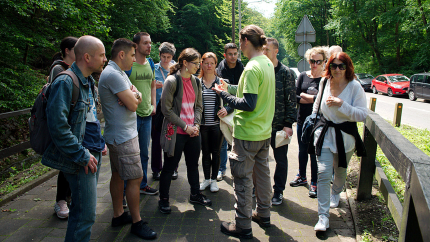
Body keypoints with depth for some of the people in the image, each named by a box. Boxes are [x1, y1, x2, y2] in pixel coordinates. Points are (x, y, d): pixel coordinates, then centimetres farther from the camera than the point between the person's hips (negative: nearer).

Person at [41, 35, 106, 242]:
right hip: (81, 159, -9)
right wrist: (82, 155, -20)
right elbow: (58, 126, -24)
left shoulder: (88, 82, 12)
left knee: (82, 207, 20)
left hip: (92, 153, 9)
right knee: (86, 212, -4)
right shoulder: (65, 83, -17)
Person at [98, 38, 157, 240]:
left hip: (120, 134, 11)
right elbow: (132, 105, -22)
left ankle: (118, 215, 29)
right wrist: (133, 98, 0)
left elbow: (138, 98, 11)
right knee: (135, 178, -4)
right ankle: (137, 223, 7)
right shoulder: (113, 74, -20)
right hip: (123, 136, -11)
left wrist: (133, 95, -11)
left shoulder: (119, 73, 15)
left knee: (118, 175, 17)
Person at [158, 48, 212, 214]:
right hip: (176, 132, -6)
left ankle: (195, 194, 36)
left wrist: (196, 125, -1)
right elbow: (166, 109, -14)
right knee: (170, 167, 6)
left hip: (193, 132, 6)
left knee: (193, 164, 18)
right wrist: (185, 127, -13)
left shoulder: (195, 81, 8)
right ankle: (163, 200, 23)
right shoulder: (172, 81, -12)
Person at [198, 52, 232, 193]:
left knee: (216, 152, 9)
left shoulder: (221, 82, 1)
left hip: (217, 123, -1)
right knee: (205, 152, 11)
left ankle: (214, 179, 24)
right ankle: (207, 179, 26)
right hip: (202, 124, 1)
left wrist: (227, 110, -17)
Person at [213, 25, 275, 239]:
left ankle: (243, 225, 14)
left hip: (247, 133, -9)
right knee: (262, 172, 19)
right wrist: (230, 88, 11)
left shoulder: (252, 68, -21)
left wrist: (224, 95, -13)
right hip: (264, 132, 9)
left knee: (243, 177, 2)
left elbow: (249, 104, -25)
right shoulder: (268, 63, 7)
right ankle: (263, 214, 35)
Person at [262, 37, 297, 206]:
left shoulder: (285, 73, -5)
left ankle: (278, 191, 26)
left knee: (281, 160, 10)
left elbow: (291, 100, -6)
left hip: (279, 125, -3)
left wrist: (288, 124, -12)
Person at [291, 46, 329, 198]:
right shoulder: (303, 76, 5)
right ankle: (302, 177, 35)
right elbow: (296, 97, -2)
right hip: (302, 120, 4)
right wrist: (314, 98, -14)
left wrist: (304, 96, -10)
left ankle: (314, 183, 19)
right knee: (302, 150, 16)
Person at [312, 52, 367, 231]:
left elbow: (362, 115, -18)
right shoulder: (324, 83, -1)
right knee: (323, 173, -9)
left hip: (345, 136, -1)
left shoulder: (355, 87, -12)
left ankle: (335, 194, 52)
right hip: (324, 134, 2)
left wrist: (342, 105, -28)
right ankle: (323, 216, -3)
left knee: (340, 171, 18)